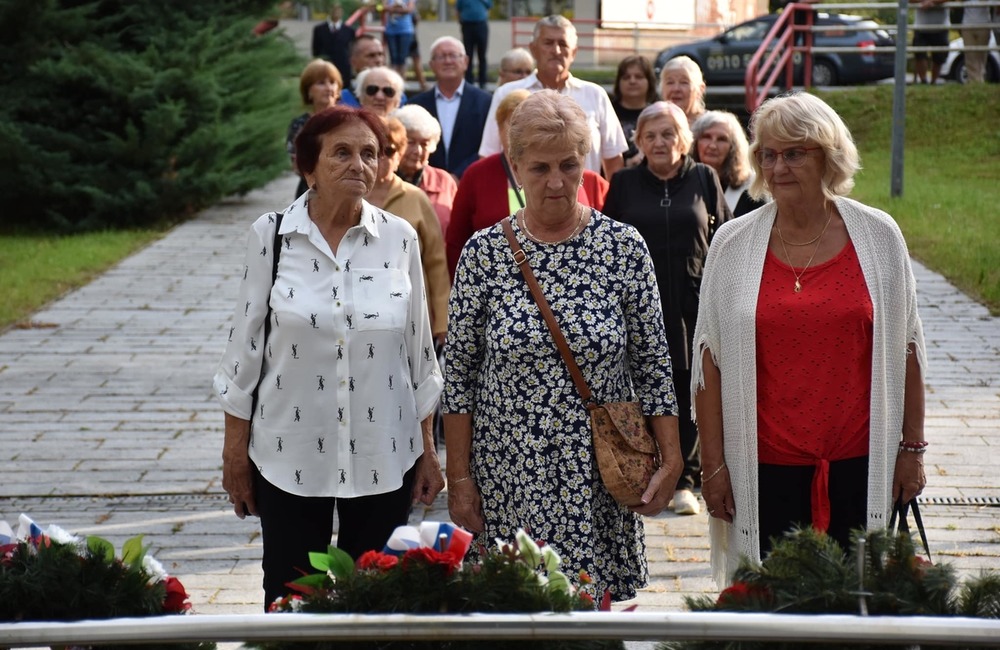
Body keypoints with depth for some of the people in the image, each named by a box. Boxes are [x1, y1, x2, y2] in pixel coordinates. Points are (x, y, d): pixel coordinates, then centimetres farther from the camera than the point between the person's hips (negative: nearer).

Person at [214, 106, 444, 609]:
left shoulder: (399, 238, 0)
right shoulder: (270, 235, -5)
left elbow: (419, 350, 6)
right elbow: (245, 347, 0)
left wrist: (427, 449, 7)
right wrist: (235, 450, 1)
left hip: (383, 456, 1)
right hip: (289, 455, -1)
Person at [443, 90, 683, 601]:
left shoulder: (623, 247, 0)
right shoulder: (485, 251, -1)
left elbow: (652, 366, 4)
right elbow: (458, 374, 2)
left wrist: (669, 460, -2)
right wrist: (459, 478, -1)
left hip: (599, 478, 0)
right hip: (507, 478, 0)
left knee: (600, 601, 0)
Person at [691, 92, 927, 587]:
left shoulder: (877, 236, 2)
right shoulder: (733, 245, 1)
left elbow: (905, 347, 8)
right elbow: (709, 360, 2)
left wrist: (912, 447, 6)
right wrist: (714, 464, -1)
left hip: (859, 464, 0)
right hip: (765, 467, 0)